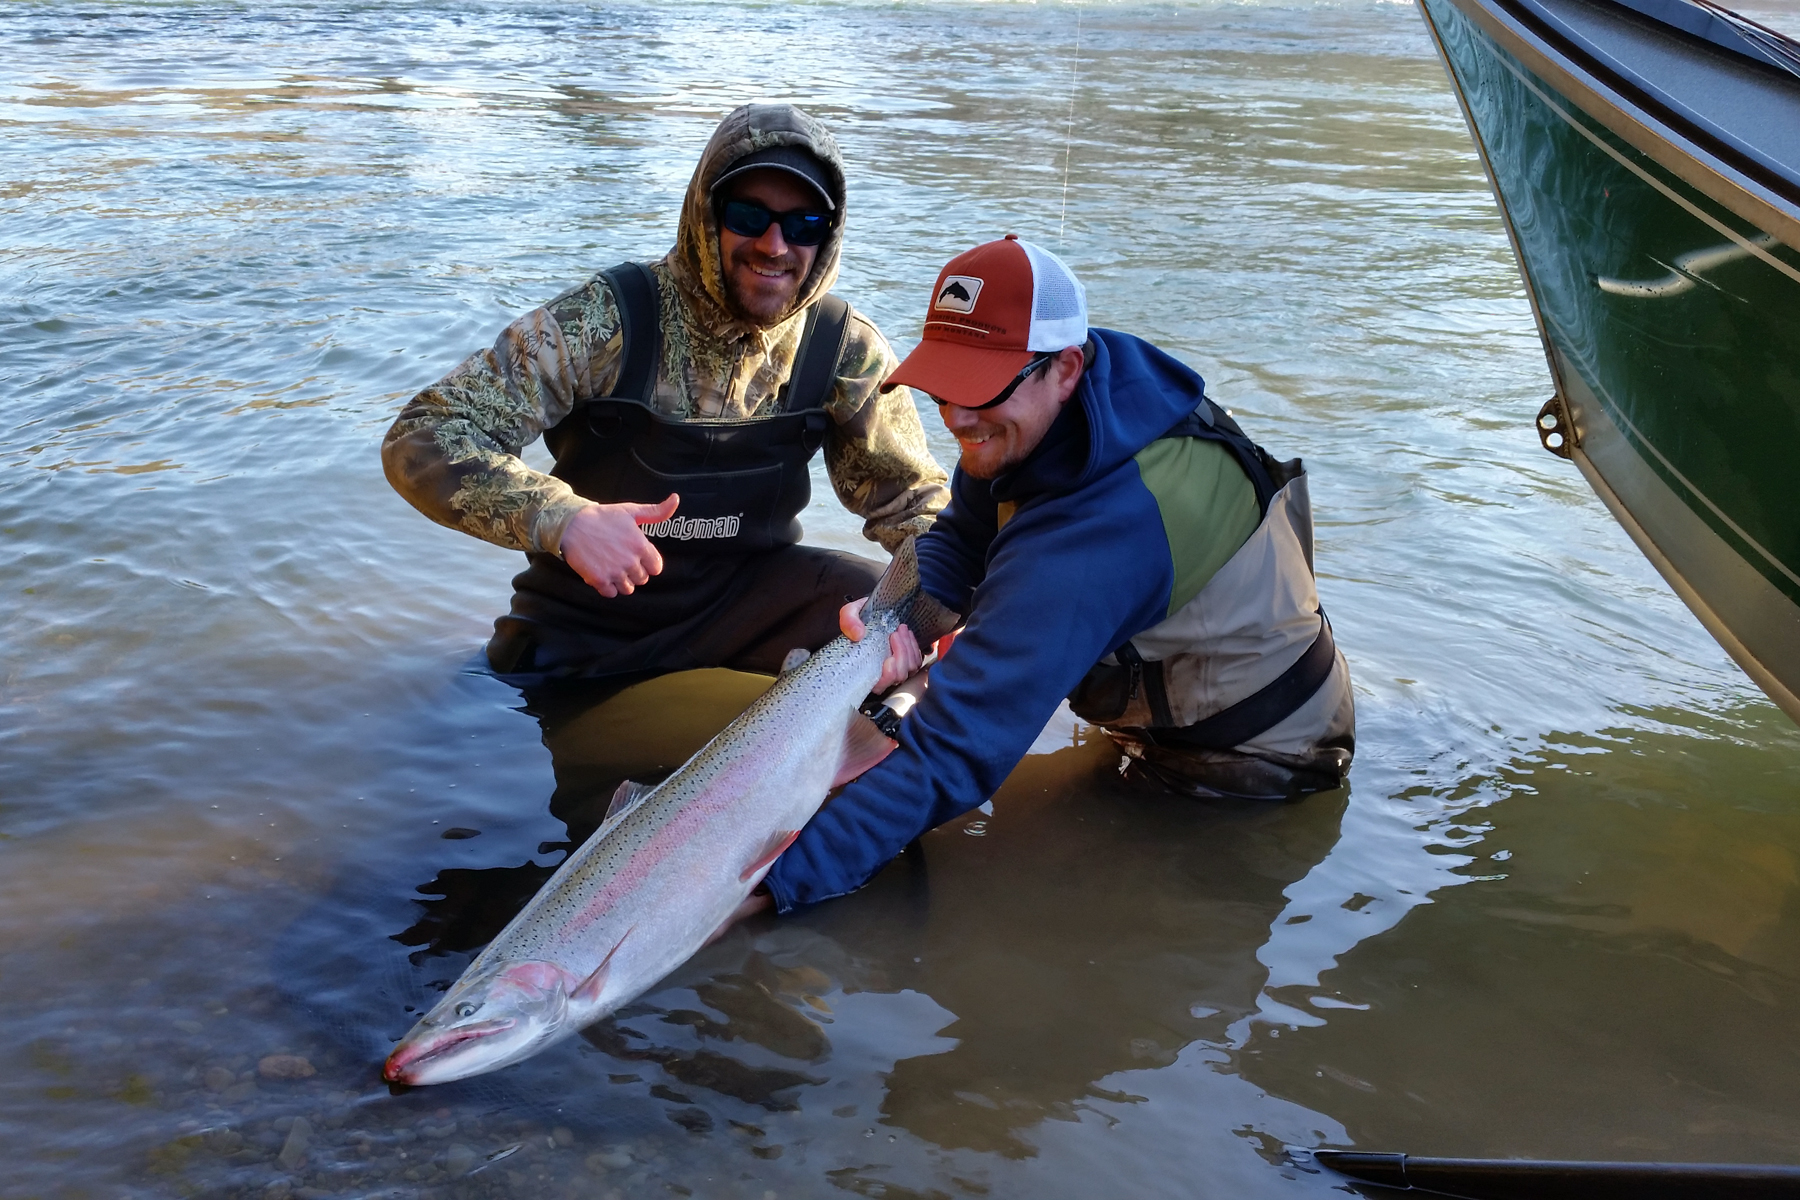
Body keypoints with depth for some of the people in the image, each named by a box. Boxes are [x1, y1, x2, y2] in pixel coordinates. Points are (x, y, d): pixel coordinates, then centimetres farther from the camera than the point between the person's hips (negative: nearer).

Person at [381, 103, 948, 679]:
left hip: (748, 599, 1)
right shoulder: (609, 318, -20)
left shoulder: (847, 351, -10)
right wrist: (564, 519, -39)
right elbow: (421, 440, -22)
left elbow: (912, 503, 1)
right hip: (583, 625, 0)